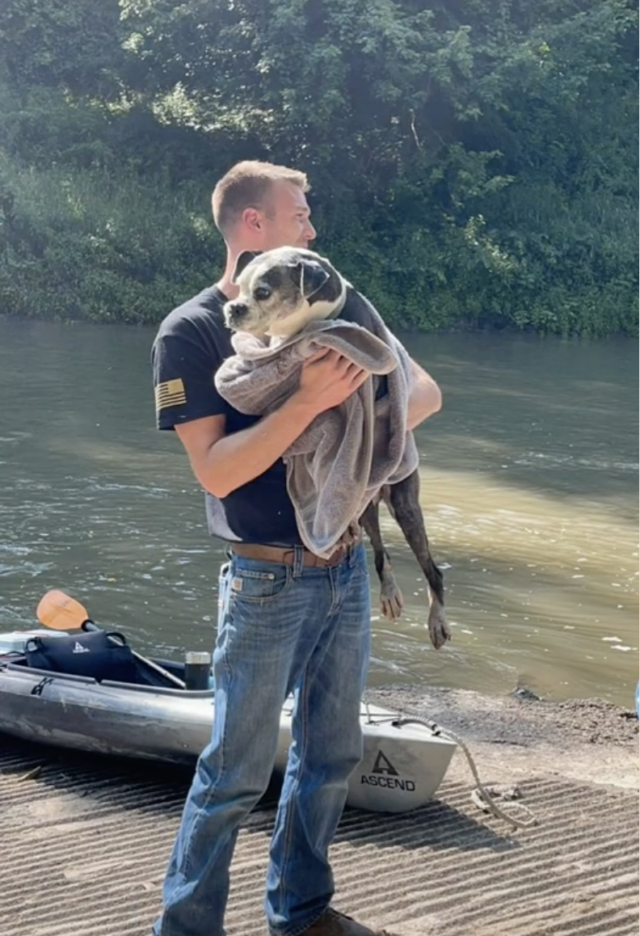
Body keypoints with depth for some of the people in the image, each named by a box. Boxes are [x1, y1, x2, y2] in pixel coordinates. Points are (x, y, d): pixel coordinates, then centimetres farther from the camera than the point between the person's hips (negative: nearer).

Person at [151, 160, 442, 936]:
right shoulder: (191, 332, -10)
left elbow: (425, 390, 7)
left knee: (330, 755, 15)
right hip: (270, 582, -6)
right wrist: (309, 401, -28)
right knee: (238, 771, 1)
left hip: (347, 569, 6)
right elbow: (216, 471, -19)